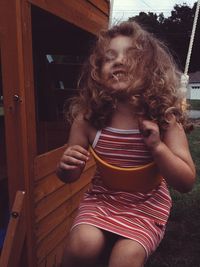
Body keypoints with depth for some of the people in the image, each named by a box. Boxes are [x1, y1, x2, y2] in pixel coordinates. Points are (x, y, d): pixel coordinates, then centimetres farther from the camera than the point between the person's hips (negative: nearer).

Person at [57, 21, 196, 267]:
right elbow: (69, 177, 0)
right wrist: (66, 166, -25)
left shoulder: (164, 119, -17)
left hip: (147, 203, -1)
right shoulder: (88, 118, -14)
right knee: (82, 244, -20)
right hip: (101, 198, 2)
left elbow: (186, 183, -12)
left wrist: (158, 147, -28)